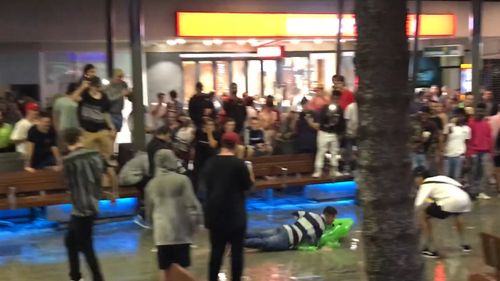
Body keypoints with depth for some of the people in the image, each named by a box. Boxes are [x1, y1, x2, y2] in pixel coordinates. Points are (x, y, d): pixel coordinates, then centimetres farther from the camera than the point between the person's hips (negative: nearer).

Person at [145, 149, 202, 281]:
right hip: (180, 232, -3)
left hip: (161, 233, 3)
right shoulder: (182, 180, -8)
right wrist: (193, 224, 5)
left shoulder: (152, 184, 4)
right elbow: (192, 205, -10)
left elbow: (149, 211, 12)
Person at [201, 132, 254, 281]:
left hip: (214, 212, 5)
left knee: (216, 249, 10)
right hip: (235, 213, -4)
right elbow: (247, 185, -4)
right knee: (236, 249, 4)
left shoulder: (210, 162, 3)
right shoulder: (239, 163, -12)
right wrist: (250, 173, 13)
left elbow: (205, 183, 14)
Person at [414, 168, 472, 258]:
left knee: (423, 216, 9)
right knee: (456, 215, 42)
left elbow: (418, 204, -6)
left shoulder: (426, 184, 9)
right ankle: (464, 245, 46)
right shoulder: (439, 178, 31)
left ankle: (431, 250, 9)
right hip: (465, 200, 8)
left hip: (452, 201, -8)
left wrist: (421, 211, 17)